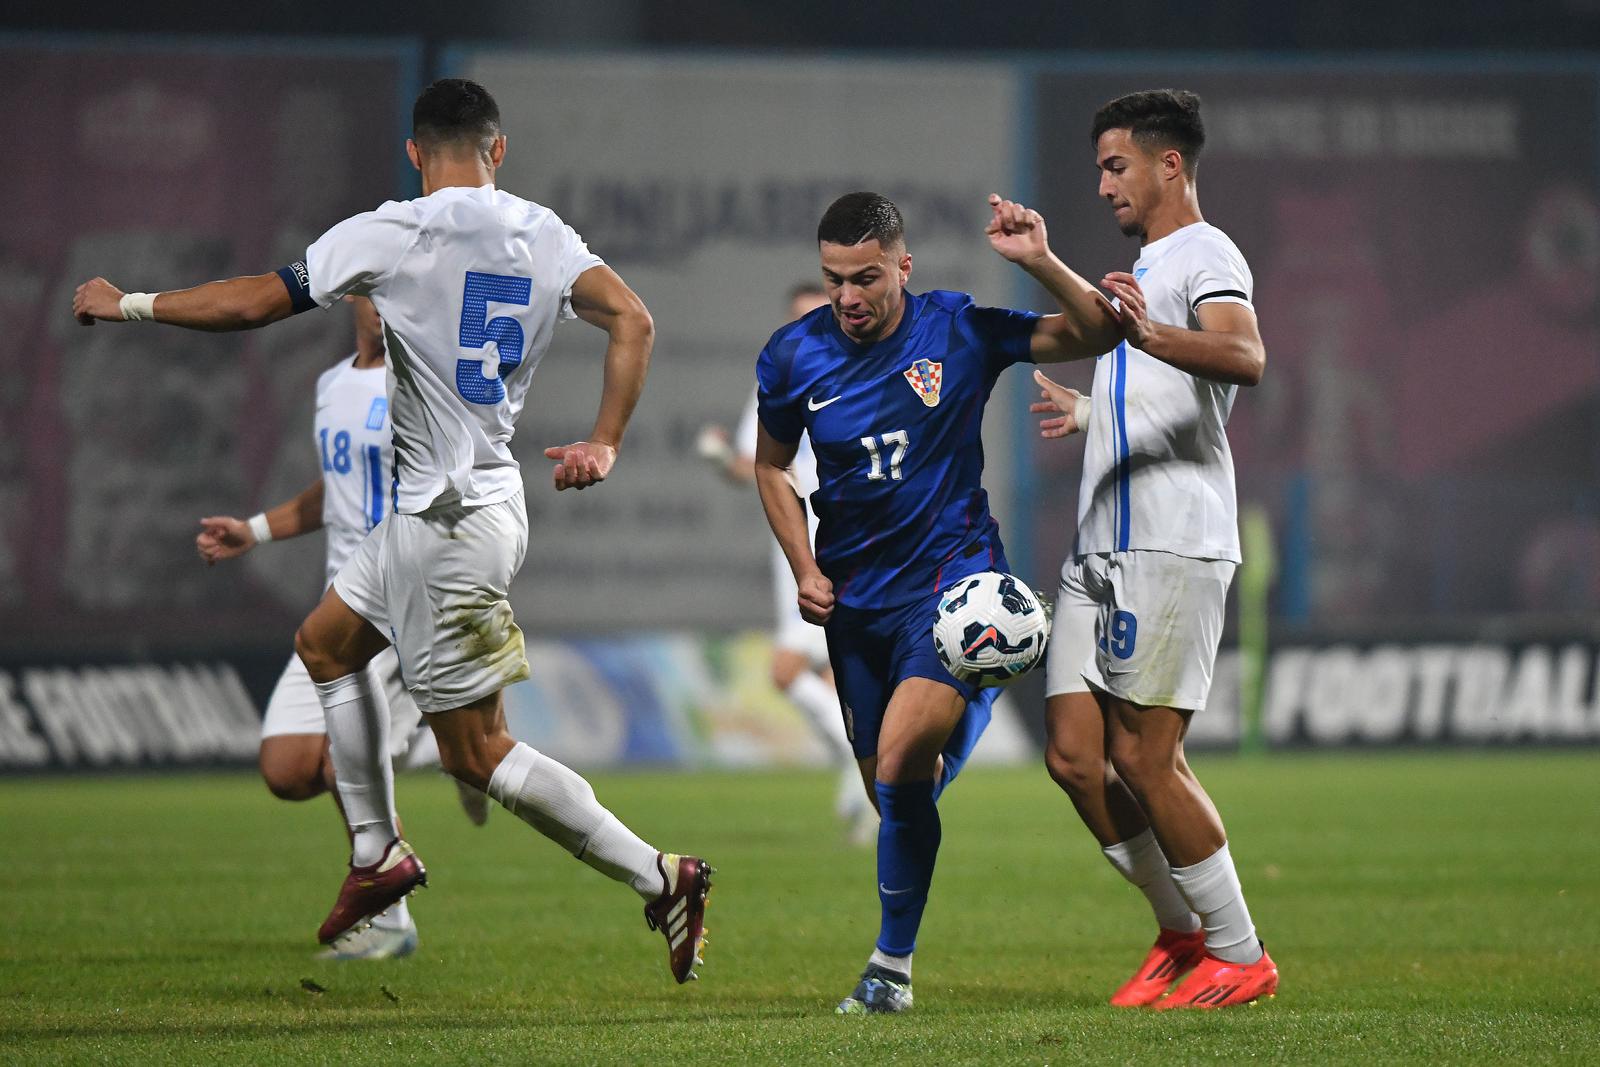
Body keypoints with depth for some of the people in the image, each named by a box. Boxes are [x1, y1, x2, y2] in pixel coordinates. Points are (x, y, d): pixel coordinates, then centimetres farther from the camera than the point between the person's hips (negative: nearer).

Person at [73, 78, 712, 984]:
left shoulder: (390, 236, -13)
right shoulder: (545, 236, 3)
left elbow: (250, 304, -10)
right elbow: (633, 321, -10)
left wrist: (125, 305, 4)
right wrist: (604, 446, -4)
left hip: (450, 519, -8)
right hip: (484, 494, 8)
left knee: (478, 751, -3)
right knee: (326, 641, 25)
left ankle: (659, 877, -7)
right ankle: (378, 854, 29)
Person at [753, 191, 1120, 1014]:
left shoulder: (959, 330, -8)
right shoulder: (793, 357, -1)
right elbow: (771, 465, 16)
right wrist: (803, 568, 3)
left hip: (953, 581, -4)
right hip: (854, 598, 4)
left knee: (900, 766, -22)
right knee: (893, 789, 9)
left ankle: (892, 967, -10)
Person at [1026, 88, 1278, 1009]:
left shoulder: (1205, 255, -6)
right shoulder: (1146, 268, 24)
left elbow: (1244, 355, -29)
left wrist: (1149, 335, -45)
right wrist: (1087, 411, 53)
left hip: (1174, 548, -9)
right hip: (1101, 550, 9)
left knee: (1144, 756, -10)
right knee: (1074, 753, 3)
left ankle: (1240, 954, 0)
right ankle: (1184, 932, 15)